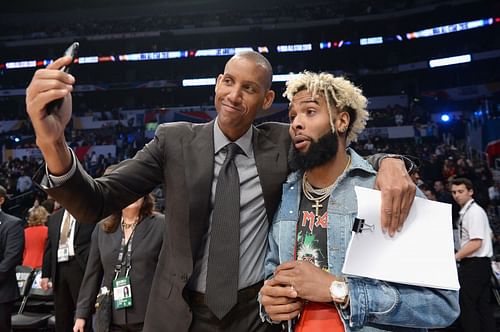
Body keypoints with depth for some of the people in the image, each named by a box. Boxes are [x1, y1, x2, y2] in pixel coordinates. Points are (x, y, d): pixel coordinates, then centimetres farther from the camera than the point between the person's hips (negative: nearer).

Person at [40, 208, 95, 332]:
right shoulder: (54, 218, 18)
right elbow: (49, 247, 18)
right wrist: (45, 274, 13)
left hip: (80, 267, -5)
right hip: (59, 269, 5)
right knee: (61, 318, 10)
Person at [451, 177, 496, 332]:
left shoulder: (474, 211, -15)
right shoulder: (466, 211, 14)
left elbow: (476, 243, -22)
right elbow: (489, 234, 25)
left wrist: (455, 257, -20)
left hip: (474, 264, -10)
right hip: (480, 263, 10)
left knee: (467, 306, -4)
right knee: (482, 306, 11)